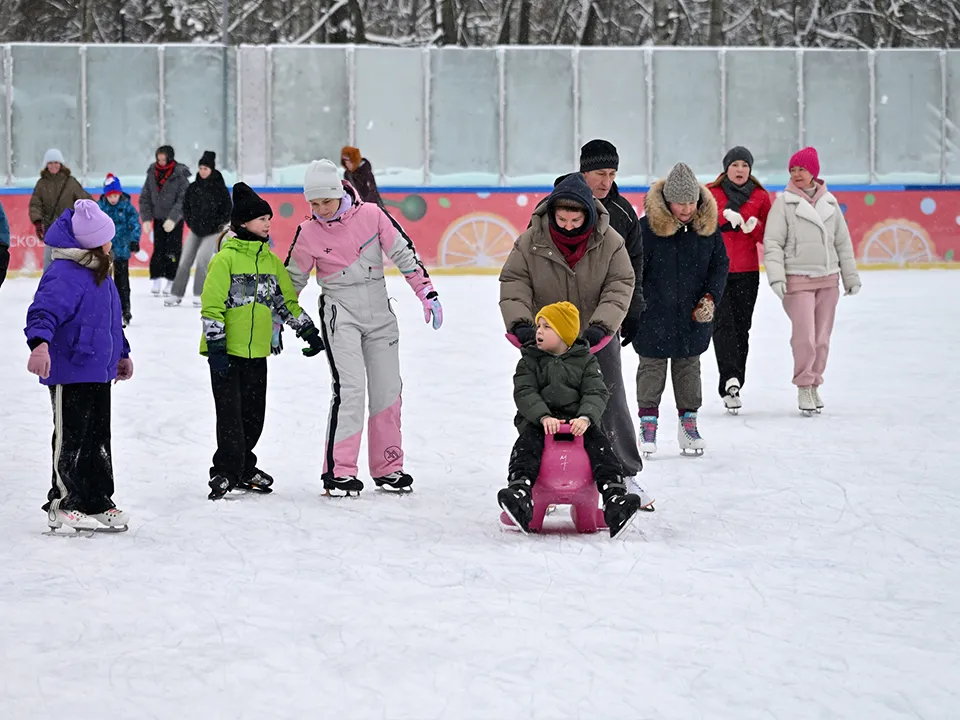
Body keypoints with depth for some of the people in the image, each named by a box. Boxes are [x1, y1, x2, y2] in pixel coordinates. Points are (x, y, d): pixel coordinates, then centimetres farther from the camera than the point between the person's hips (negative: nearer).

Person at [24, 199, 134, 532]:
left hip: (98, 371, 9)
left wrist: (121, 352, 35)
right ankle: (62, 504, 8)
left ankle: (98, 502, 23)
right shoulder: (64, 274, -17)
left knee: (99, 438, 14)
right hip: (70, 373, -9)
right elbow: (45, 310, -30)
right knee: (71, 438, -2)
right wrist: (40, 343, -47)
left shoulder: (100, 274, 14)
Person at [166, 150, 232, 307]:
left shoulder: (220, 188, -10)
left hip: (213, 232, -5)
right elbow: (186, 206, 12)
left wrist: (220, 225, -9)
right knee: (185, 261, 2)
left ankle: (200, 295, -10)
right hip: (195, 231, 5)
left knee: (202, 258, -19)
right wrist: (190, 222, 2)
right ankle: (176, 294, 10)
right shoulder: (193, 188, 1)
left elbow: (228, 209, -6)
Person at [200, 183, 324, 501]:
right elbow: (211, 305, -12)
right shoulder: (226, 258, -10)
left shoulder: (271, 260, 11)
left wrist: (308, 331, 12)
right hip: (226, 351, -6)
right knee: (230, 414, -5)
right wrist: (216, 346, -17)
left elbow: (286, 300, 19)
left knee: (254, 414, 10)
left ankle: (243, 467, 24)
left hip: (257, 351, 6)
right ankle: (227, 471, 3)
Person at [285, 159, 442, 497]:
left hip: (379, 311, 3)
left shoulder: (370, 215, -5)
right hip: (340, 313, -3)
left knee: (388, 389, 6)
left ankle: (388, 467, 18)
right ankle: (338, 471, -12)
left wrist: (427, 292, -5)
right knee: (350, 388, -15)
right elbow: (294, 277, 6)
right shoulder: (309, 233, -6)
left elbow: (403, 252, -1)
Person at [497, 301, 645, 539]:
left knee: (600, 444, -26)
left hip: (578, 421, 0)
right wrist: (544, 417, -25)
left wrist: (585, 418, -25)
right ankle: (520, 494, -52)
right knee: (527, 444, -31)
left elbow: (596, 393, -2)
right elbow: (524, 393, -5)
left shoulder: (585, 361, 9)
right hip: (538, 421, 0)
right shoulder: (529, 361, 9)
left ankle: (615, 496, -40)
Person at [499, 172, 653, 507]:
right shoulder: (531, 241, -13)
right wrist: (520, 322, -26)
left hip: (596, 340, 0)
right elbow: (513, 283, -10)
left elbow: (620, 285, -12)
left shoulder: (609, 241, -12)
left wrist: (601, 325, -26)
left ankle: (624, 474, 18)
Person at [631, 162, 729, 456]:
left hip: (694, 317, 3)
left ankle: (688, 421, 23)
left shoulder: (707, 226, -3)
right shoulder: (647, 227, -14)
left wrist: (710, 297, -5)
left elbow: (720, 264, 8)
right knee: (652, 366, 7)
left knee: (689, 366, 13)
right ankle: (648, 421, 18)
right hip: (654, 314, -3)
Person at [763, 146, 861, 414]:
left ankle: (815, 384, 20)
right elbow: (772, 242, -5)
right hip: (797, 279, -4)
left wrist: (851, 276, 15)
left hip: (828, 279, 4)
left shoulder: (829, 202, 10)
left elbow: (843, 241, 16)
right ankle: (804, 386, 3)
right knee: (804, 336, -11)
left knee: (822, 337, 6)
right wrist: (776, 276, -16)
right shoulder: (784, 203, -2)